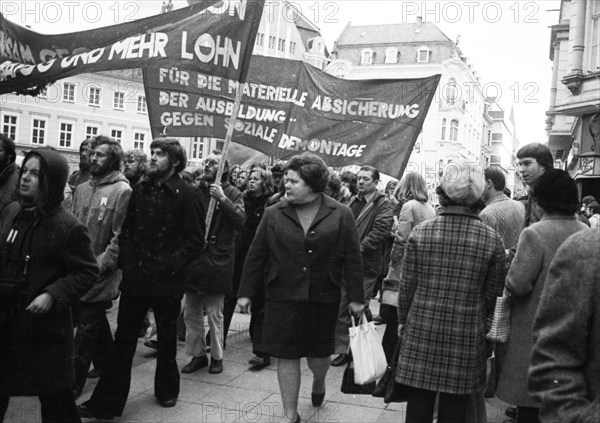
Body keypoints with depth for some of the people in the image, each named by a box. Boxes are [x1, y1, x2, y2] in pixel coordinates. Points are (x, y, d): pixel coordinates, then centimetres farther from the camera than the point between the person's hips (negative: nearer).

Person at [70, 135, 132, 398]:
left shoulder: (122, 191, -10)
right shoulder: (82, 189, 11)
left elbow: (120, 235, -14)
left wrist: (102, 262, -18)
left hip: (100, 274, -6)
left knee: (87, 329, -2)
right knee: (97, 324, 19)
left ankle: (75, 383, 6)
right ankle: (106, 366, 36)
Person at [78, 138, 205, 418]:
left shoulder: (187, 195, -9)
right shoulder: (140, 190, 7)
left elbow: (195, 241, -11)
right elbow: (126, 230, 11)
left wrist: (170, 265, -17)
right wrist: (126, 261, -2)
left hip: (167, 281, -4)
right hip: (135, 278, 4)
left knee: (167, 338, 14)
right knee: (123, 338, 7)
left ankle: (166, 390, 35)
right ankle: (107, 402, 14)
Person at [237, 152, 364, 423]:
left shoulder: (341, 215, -4)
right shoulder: (274, 214, 1)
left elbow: (353, 259, -2)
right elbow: (256, 255, 4)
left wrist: (356, 297, -2)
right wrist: (246, 292, 3)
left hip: (323, 299, -1)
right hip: (283, 298, 1)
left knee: (318, 354, 13)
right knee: (286, 357, 5)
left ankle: (319, 381, 48)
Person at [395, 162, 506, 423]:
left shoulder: (420, 232, -7)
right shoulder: (492, 240, -7)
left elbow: (407, 284, -2)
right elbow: (492, 293, 0)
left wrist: (403, 320, 13)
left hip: (421, 332, 0)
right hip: (467, 337, 0)